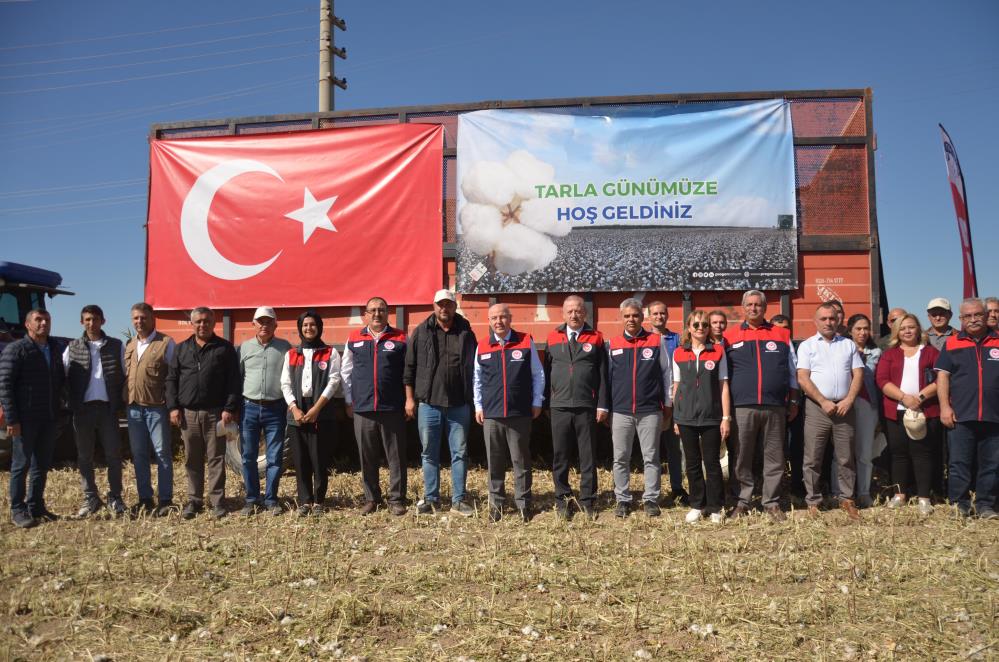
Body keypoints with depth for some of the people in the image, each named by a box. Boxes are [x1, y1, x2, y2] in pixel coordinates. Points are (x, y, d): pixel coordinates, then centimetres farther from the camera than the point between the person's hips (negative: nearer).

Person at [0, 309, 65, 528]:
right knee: (21, 464, 1)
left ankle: (36, 506, 21)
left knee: (42, 464, 11)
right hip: (25, 418, -6)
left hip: (48, 418, 6)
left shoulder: (55, 349, 11)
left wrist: (58, 410, 12)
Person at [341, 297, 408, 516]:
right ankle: (371, 498, 22)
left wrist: (409, 401, 1)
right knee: (367, 458, 9)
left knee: (396, 457, 2)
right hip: (362, 409, 2)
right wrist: (349, 401, 9)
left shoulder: (400, 338, 3)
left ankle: (396, 500, 12)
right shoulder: (354, 339, 9)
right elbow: (345, 372, 14)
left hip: (393, 408, -2)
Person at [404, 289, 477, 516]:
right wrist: (410, 398, 1)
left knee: (460, 453, 5)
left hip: (459, 404, 1)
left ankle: (458, 499, 14)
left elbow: (474, 367, 10)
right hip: (428, 403, 0)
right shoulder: (421, 332, 3)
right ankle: (431, 498, 18)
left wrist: (473, 400, 8)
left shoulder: (466, 333, 6)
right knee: (430, 453, 7)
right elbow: (409, 367, 4)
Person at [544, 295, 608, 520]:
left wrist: (602, 405, -2)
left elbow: (603, 375, 4)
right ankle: (562, 499, 18)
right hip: (559, 407, 1)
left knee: (588, 456, 5)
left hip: (587, 407, -1)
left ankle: (587, 500, 15)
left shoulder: (595, 338, 5)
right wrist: (546, 402, 6)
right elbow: (546, 372, 11)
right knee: (560, 456, 7)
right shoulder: (553, 338, 10)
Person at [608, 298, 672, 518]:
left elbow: (666, 373, 8)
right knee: (621, 458, 5)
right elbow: (606, 376, 10)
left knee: (651, 457, 4)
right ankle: (623, 499, 15)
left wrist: (668, 403, 6)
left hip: (650, 410, -1)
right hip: (620, 411, 1)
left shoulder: (656, 341, 5)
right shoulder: (613, 344, 7)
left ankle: (651, 499, 13)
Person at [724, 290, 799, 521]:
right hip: (741, 407, -1)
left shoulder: (781, 335, 12)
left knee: (774, 458, 5)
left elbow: (791, 372, 16)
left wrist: (793, 401, 11)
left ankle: (772, 502, 14)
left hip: (775, 407, 1)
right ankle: (742, 501, 12)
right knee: (742, 458, 3)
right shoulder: (730, 336, 8)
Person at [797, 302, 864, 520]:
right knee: (813, 458, 0)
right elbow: (803, 378, -4)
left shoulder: (848, 345, 13)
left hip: (844, 407, 2)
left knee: (846, 457, 6)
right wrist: (823, 402, -12)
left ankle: (847, 499, 17)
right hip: (817, 407, -2)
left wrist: (848, 400, -7)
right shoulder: (807, 345, 5)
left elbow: (858, 374, 7)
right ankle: (813, 501, 8)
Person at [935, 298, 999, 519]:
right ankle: (959, 504, 10)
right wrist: (944, 406, -5)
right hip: (961, 416, -1)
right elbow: (942, 375, 4)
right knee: (959, 464, 2)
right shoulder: (952, 344, 7)